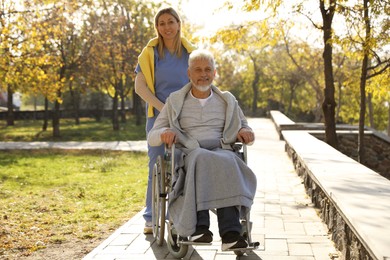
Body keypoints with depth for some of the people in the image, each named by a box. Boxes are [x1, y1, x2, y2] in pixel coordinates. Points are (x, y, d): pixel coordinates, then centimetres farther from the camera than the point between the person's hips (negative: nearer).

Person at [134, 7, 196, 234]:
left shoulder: (190, 52, 5)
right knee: (156, 166, 0)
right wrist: (162, 107, -13)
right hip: (158, 115, -1)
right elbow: (140, 86, -4)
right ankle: (151, 219, 9)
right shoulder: (150, 52, 1)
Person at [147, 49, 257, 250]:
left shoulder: (227, 101, 18)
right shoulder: (175, 102, 14)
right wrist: (164, 133, -14)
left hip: (222, 154, 1)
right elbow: (152, 137, 11)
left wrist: (245, 132, -5)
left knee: (225, 162, -37)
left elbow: (247, 133, 21)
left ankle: (230, 233, -49)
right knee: (201, 160, -38)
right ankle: (199, 227, -48)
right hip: (188, 157, -1)